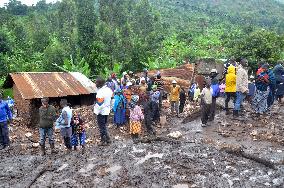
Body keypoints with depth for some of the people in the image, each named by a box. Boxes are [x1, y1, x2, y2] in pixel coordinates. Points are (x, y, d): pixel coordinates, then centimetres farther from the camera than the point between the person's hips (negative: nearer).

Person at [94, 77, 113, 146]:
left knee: (102, 127, 4)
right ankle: (107, 139, 26)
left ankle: (104, 141, 13)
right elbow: (111, 100, 10)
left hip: (101, 112, -8)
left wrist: (97, 112, -15)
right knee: (105, 125, 20)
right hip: (107, 111, 8)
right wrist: (109, 107, 19)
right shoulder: (109, 90, 2)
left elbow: (99, 103, -24)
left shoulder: (100, 92, -23)